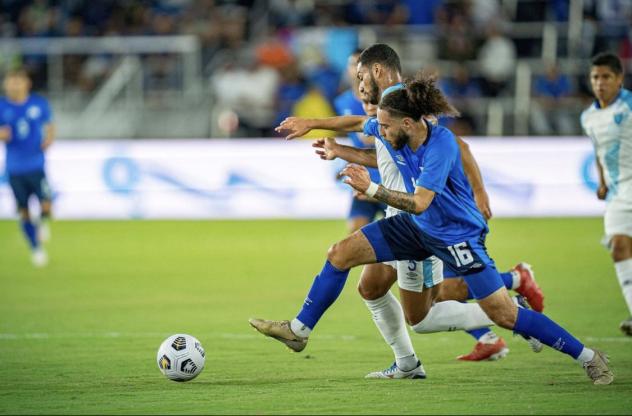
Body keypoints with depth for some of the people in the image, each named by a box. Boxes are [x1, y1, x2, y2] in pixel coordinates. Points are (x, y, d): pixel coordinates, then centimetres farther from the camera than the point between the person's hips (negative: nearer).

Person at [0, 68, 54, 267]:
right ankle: (36, 249, 22)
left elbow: (49, 125, 14)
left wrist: (49, 139, -6)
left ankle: (43, 222, 22)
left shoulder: (39, 104, 0)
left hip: (37, 166, 0)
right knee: (23, 212, 3)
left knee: (45, 206, -14)